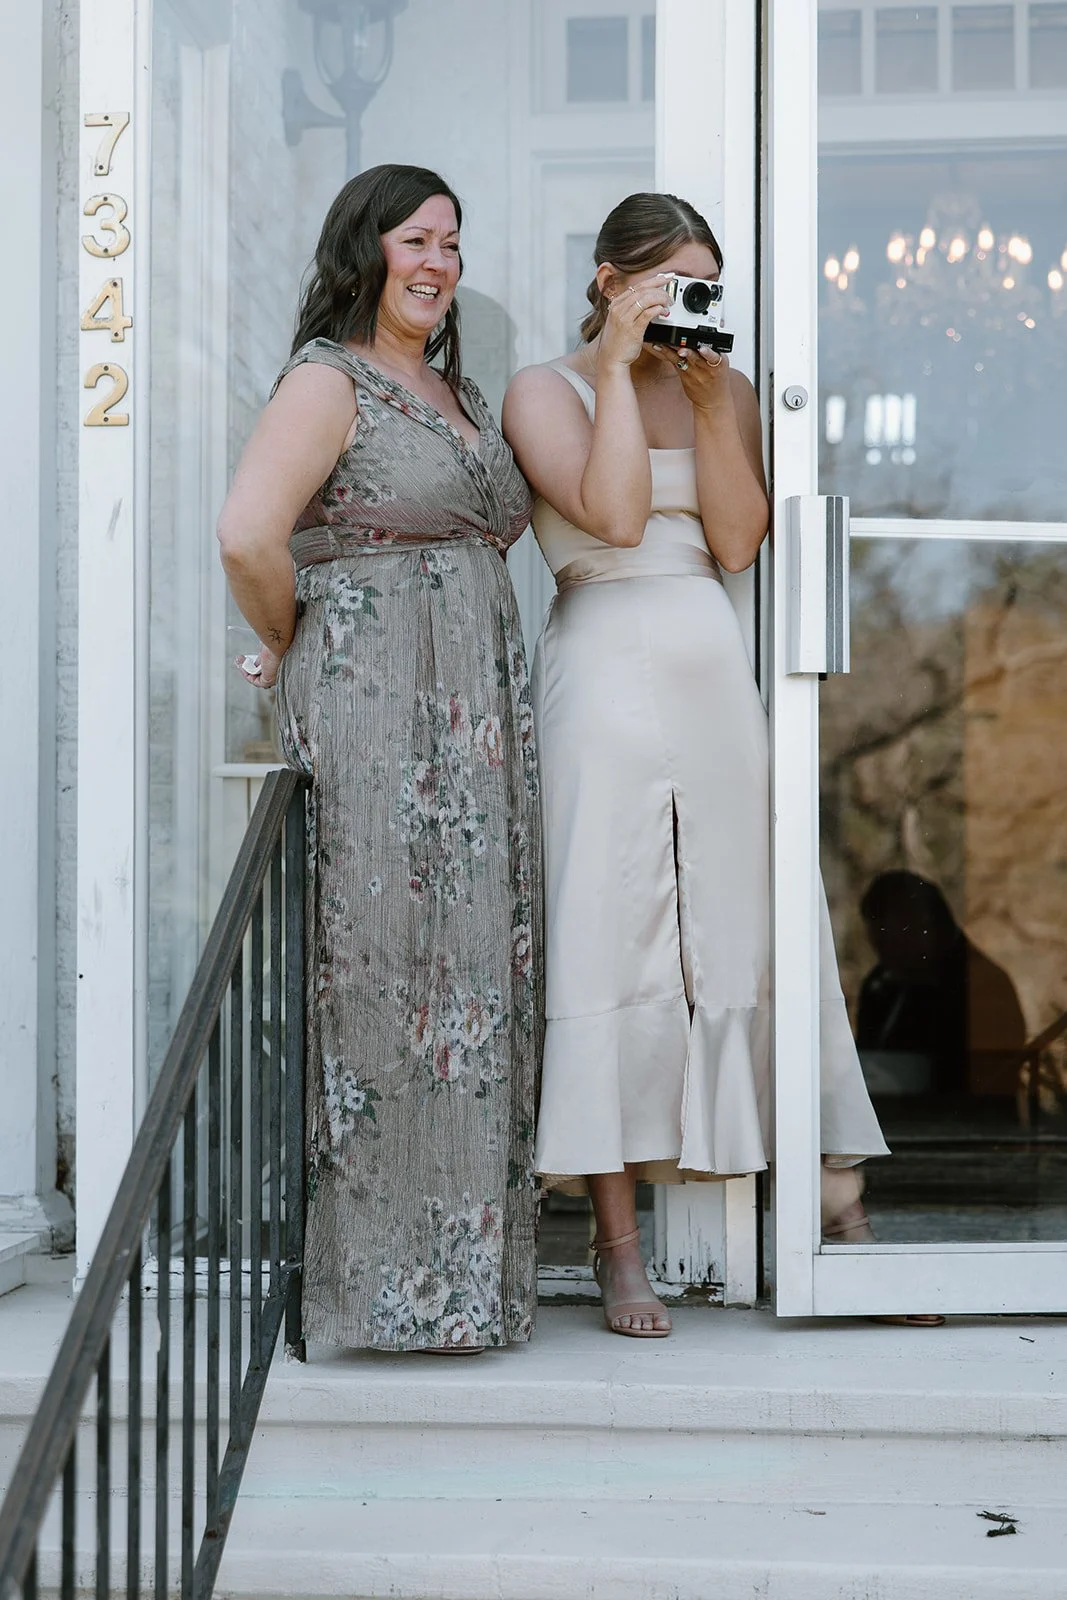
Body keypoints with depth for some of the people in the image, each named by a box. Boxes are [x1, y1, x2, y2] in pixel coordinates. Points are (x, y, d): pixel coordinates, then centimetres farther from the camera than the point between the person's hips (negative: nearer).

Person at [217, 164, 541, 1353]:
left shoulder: (458, 390, 20)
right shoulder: (329, 380, -7)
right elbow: (249, 537, -21)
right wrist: (289, 649, -7)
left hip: (475, 718, 8)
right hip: (375, 717, -8)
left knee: (475, 971, 8)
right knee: (389, 976, -6)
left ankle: (463, 1268, 17)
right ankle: (392, 1277, 2)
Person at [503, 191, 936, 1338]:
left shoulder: (725, 389, 15)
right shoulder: (545, 390, 4)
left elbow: (738, 543, 3)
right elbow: (612, 515, -14)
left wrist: (711, 401, -1)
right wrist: (619, 370, -8)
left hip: (717, 673, 4)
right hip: (605, 674, -4)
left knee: (762, 928, 6)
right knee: (612, 934, -5)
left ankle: (840, 1204, 14)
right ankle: (618, 1247, 1)